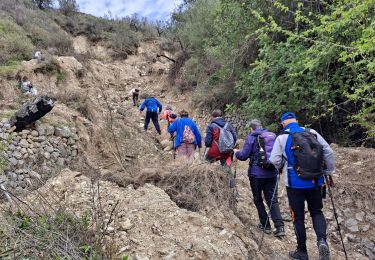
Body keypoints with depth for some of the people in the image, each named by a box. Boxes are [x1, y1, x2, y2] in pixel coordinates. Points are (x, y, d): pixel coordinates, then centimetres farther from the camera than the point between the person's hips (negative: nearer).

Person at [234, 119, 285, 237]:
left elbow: (244, 156, -9)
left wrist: (236, 152, 11)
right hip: (272, 173, 4)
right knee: (273, 200, 9)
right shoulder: (273, 136, 7)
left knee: (258, 200, 13)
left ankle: (265, 225, 19)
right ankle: (280, 227, -1)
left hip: (257, 173, -4)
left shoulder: (252, 137, -8)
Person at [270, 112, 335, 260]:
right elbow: (329, 152, 2)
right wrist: (329, 171, 14)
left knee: (298, 216, 10)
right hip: (315, 182, 3)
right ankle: (322, 240, -3)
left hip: (295, 184, -3)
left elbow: (274, 160, -7)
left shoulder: (282, 138, -6)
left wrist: (281, 167, 15)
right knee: (316, 211, 20)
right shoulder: (313, 133, 3)